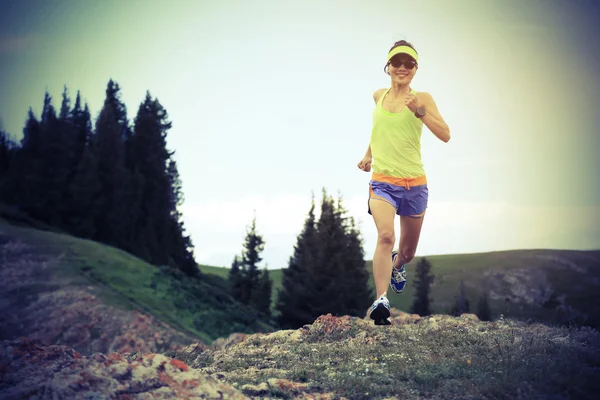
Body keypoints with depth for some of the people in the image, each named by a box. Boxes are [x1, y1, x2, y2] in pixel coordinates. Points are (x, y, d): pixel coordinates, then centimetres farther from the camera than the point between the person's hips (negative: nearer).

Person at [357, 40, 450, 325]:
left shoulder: (422, 98, -2)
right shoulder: (378, 96, 8)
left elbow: (445, 135, -14)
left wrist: (419, 111, -25)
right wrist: (368, 154, 26)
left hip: (414, 183, 0)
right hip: (382, 181, 0)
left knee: (408, 252, 15)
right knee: (385, 236, -28)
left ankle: (397, 265, 52)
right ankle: (381, 301, -35)